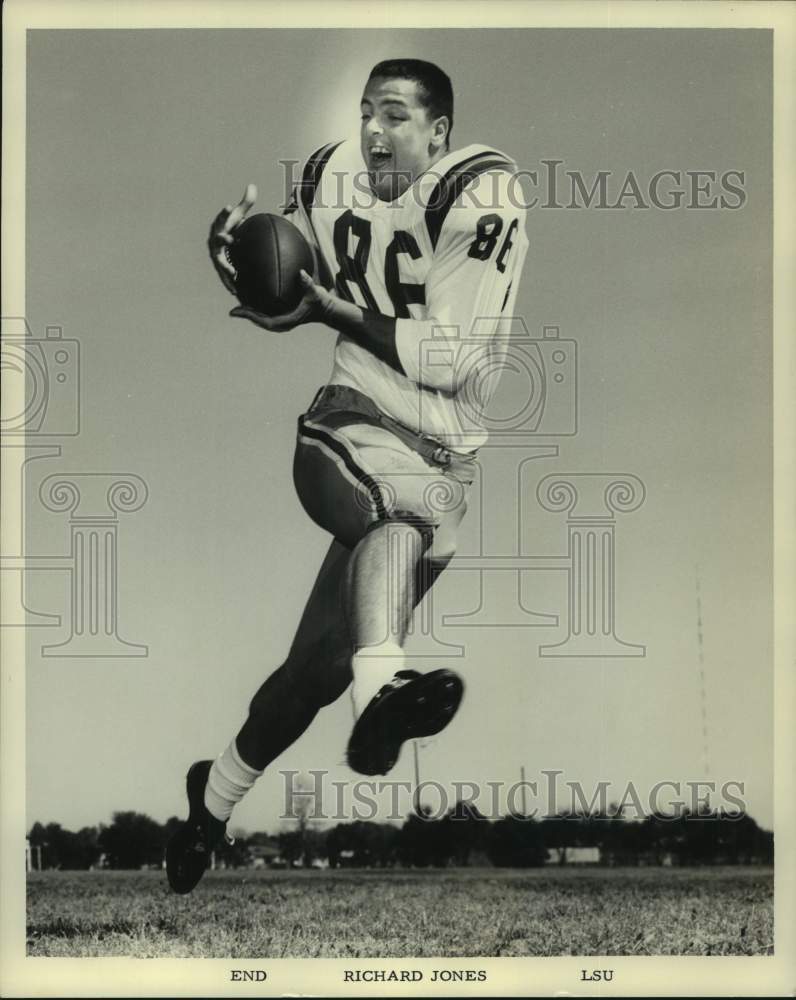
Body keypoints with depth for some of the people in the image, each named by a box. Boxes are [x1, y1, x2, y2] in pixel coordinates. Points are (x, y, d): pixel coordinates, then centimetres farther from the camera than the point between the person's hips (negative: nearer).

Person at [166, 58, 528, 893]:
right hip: (346, 428, 1)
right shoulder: (330, 177, 4)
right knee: (398, 515, -37)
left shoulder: (477, 200, -11)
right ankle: (379, 690, -60)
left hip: (439, 461, -1)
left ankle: (217, 795, 27)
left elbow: (460, 365, -16)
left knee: (323, 660, 3)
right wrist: (240, 256, -3)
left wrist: (338, 312, -19)